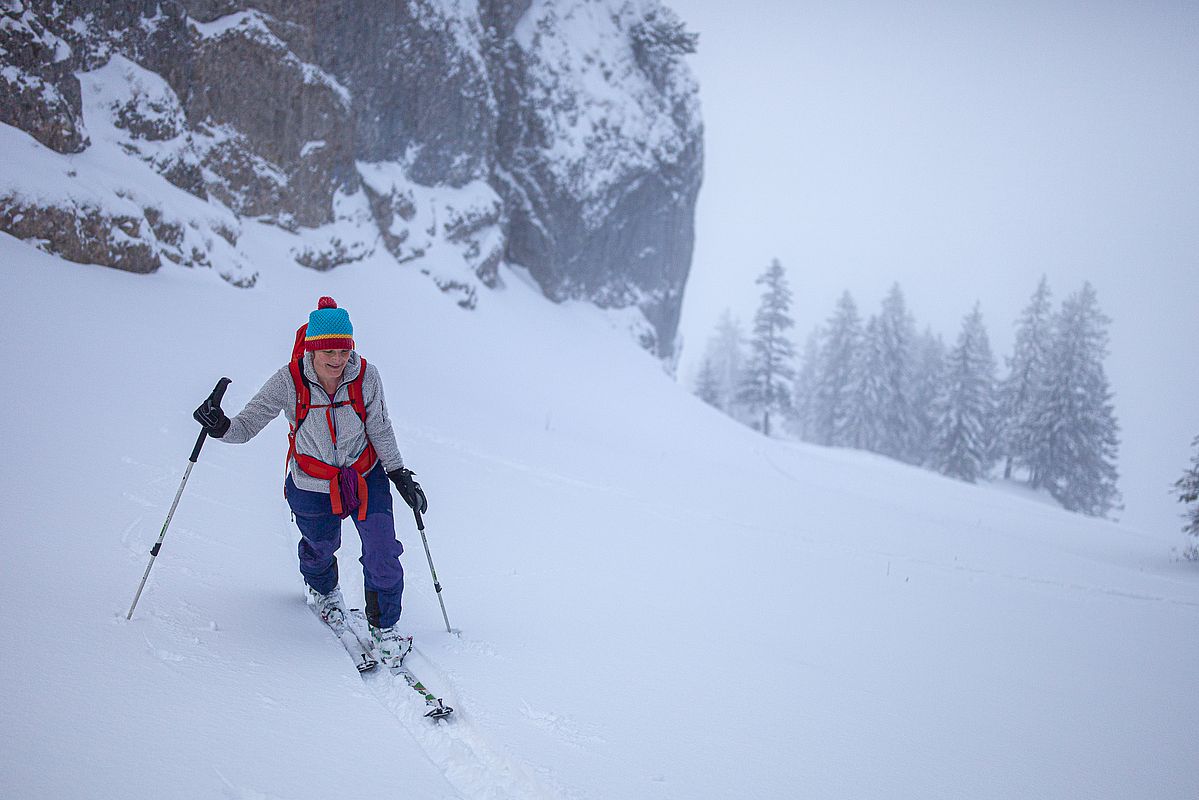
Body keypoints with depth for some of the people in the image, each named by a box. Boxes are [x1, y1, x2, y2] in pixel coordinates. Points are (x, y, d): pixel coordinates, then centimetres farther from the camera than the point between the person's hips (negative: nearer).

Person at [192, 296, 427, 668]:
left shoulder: (365, 377, -19)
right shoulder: (290, 382, -24)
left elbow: (380, 429, -5)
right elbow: (248, 424, -21)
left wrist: (400, 474, -2)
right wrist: (221, 427, -42)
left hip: (366, 477, 0)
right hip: (313, 484, 0)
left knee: (382, 554, -11)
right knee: (320, 547, 23)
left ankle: (384, 627, 13)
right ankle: (323, 589, 60)